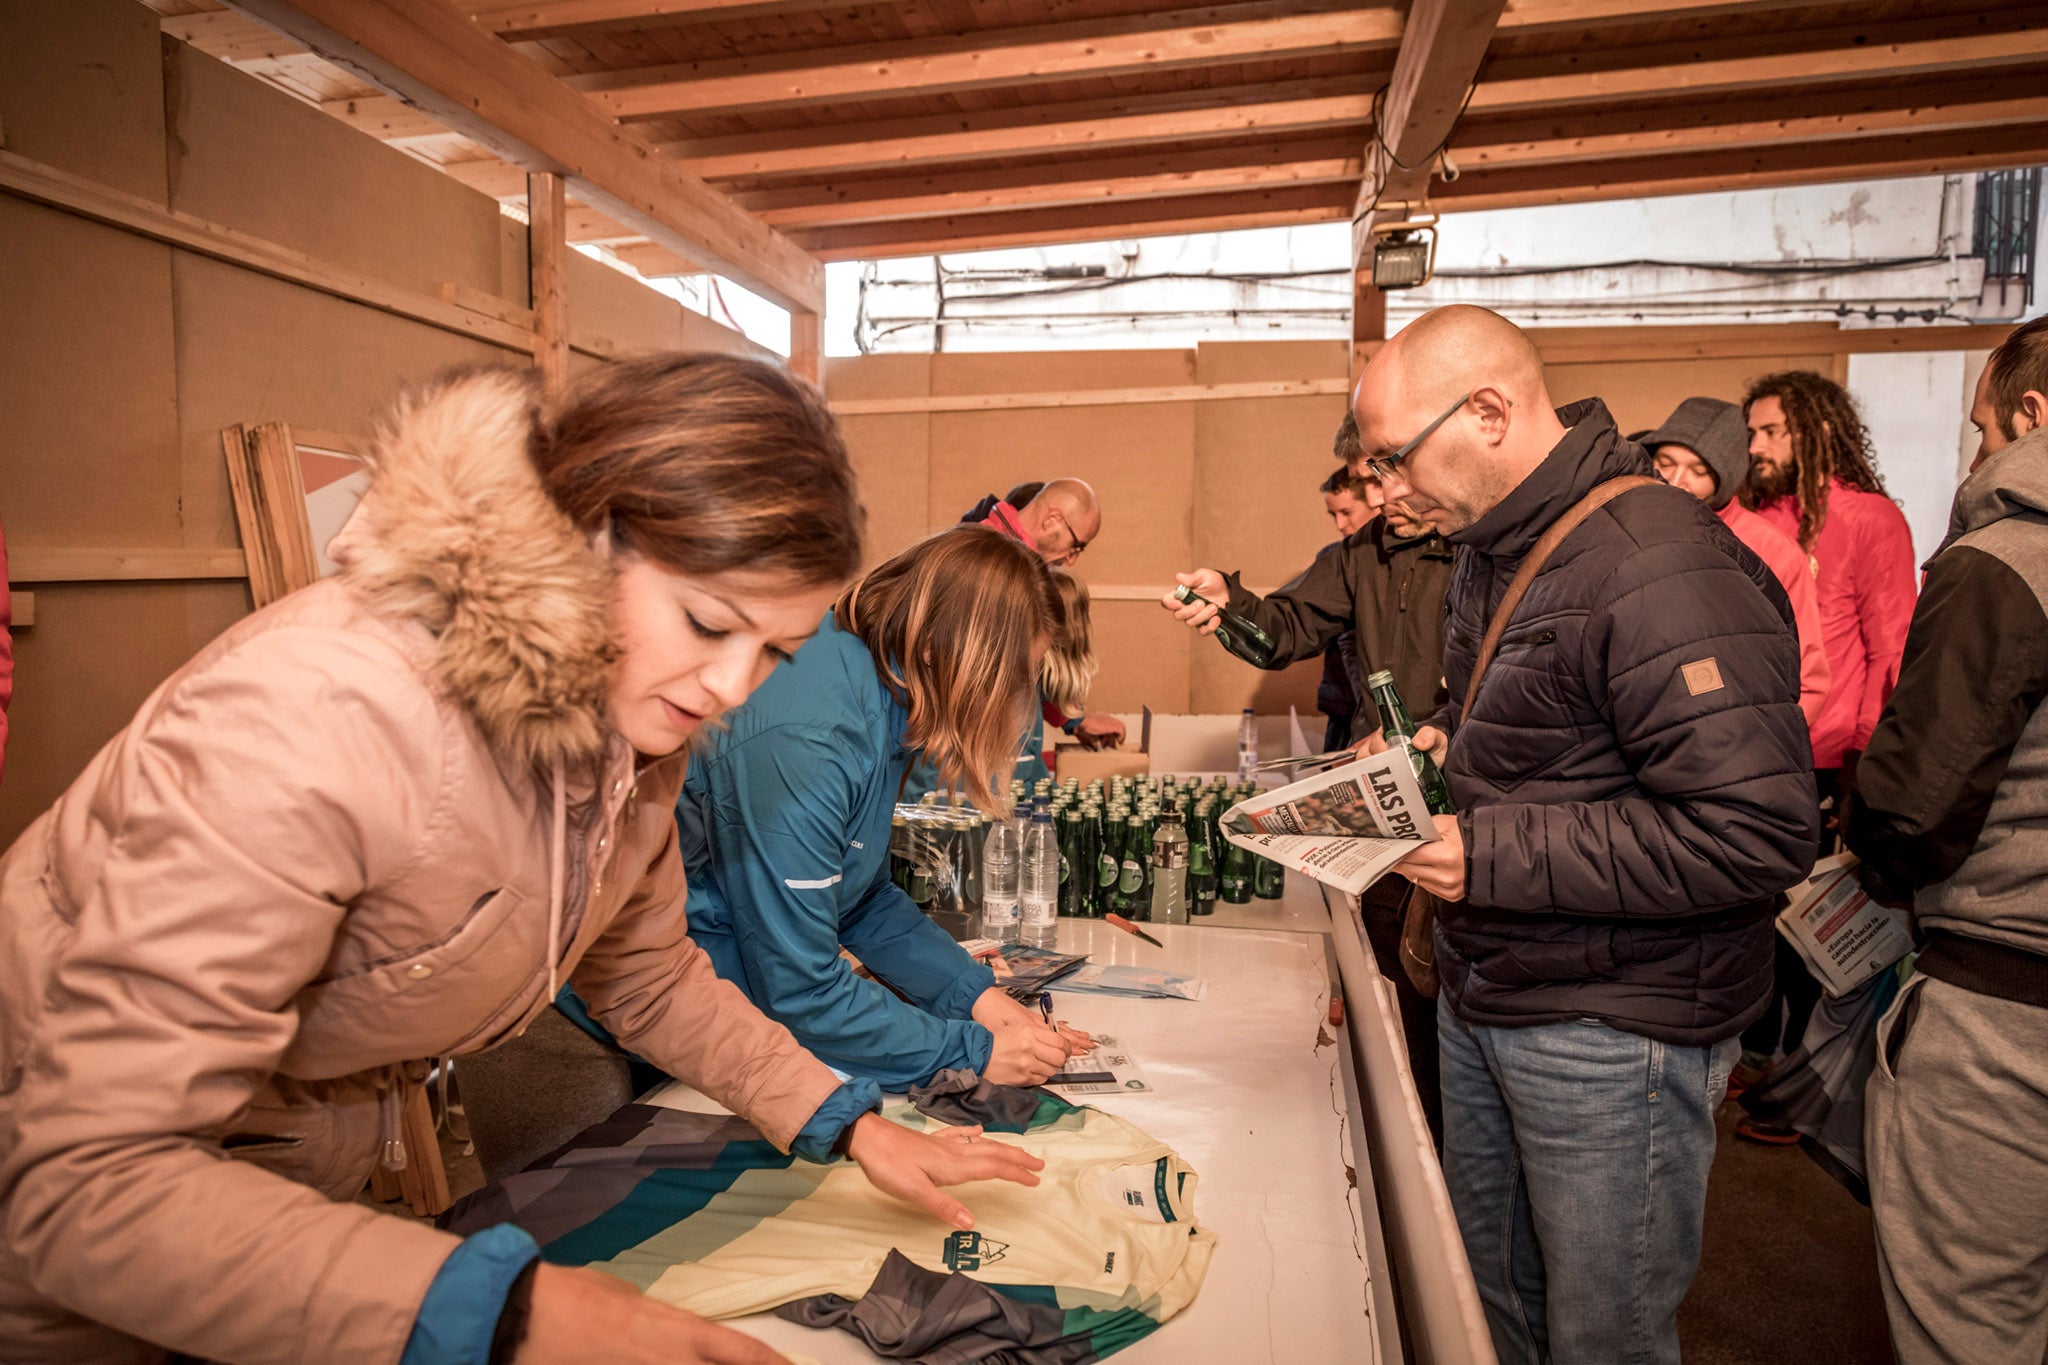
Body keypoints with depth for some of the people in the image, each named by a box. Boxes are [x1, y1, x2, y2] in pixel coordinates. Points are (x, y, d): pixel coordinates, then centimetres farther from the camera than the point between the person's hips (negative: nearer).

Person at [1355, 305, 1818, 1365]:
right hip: (1482, 997, 9)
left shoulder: (1664, 567, -24)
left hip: (1612, 1028, -8)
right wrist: (1443, 745, 2)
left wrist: (1494, 856, -25)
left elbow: (1758, 833, -28)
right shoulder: (1492, 550, 8)